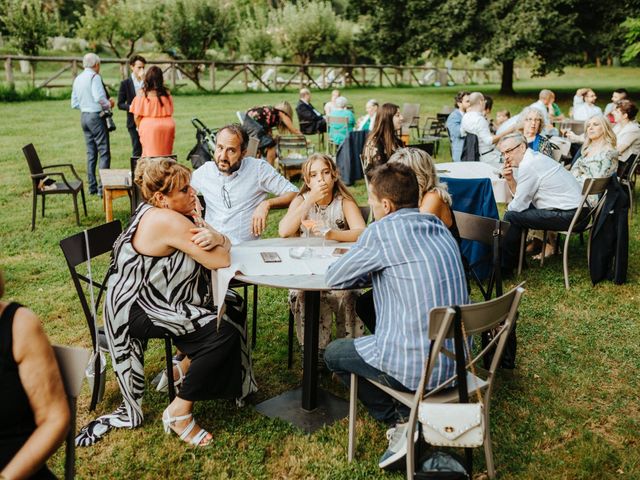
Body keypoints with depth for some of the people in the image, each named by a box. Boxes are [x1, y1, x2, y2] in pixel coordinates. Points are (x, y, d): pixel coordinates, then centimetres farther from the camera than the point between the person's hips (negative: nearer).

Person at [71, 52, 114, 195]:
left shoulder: (78, 79, 13)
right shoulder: (94, 77, -11)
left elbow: (74, 104, 15)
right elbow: (99, 97, -24)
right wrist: (109, 104, -6)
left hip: (84, 116, 8)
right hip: (96, 116, -8)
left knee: (91, 153, 12)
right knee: (104, 152, -5)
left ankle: (92, 187, 15)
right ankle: (102, 187, -8)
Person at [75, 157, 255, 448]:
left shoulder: (178, 212, 1)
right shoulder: (168, 221, -28)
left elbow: (225, 243, -1)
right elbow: (220, 261, -27)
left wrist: (215, 237, -24)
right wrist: (218, 243, -7)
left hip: (153, 298, 10)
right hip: (137, 312, -10)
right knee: (225, 332, -21)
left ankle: (187, 366, 26)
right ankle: (179, 412, -8)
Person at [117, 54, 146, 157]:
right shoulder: (125, 83, 2)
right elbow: (120, 104, 1)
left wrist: (144, 80, -11)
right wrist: (131, 107, -18)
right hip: (134, 122, -2)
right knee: (137, 151, 0)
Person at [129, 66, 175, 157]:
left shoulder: (142, 94, -5)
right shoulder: (166, 93, 2)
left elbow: (137, 116, -4)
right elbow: (170, 112, 6)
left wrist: (140, 128, 12)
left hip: (149, 127, -2)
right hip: (167, 126, 2)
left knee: (151, 155, 5)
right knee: (165, 154, 11)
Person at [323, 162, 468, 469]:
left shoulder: (383, 230, -15)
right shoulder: (438, 226, 6)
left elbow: (334, 279, -4)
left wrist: (358, 268, 15)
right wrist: (370, 268, 15)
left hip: (418, 368, -7)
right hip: (457, 360, 7)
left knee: (334, 353, 18)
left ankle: (400, 422, 10)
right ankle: (410, 413, 23)